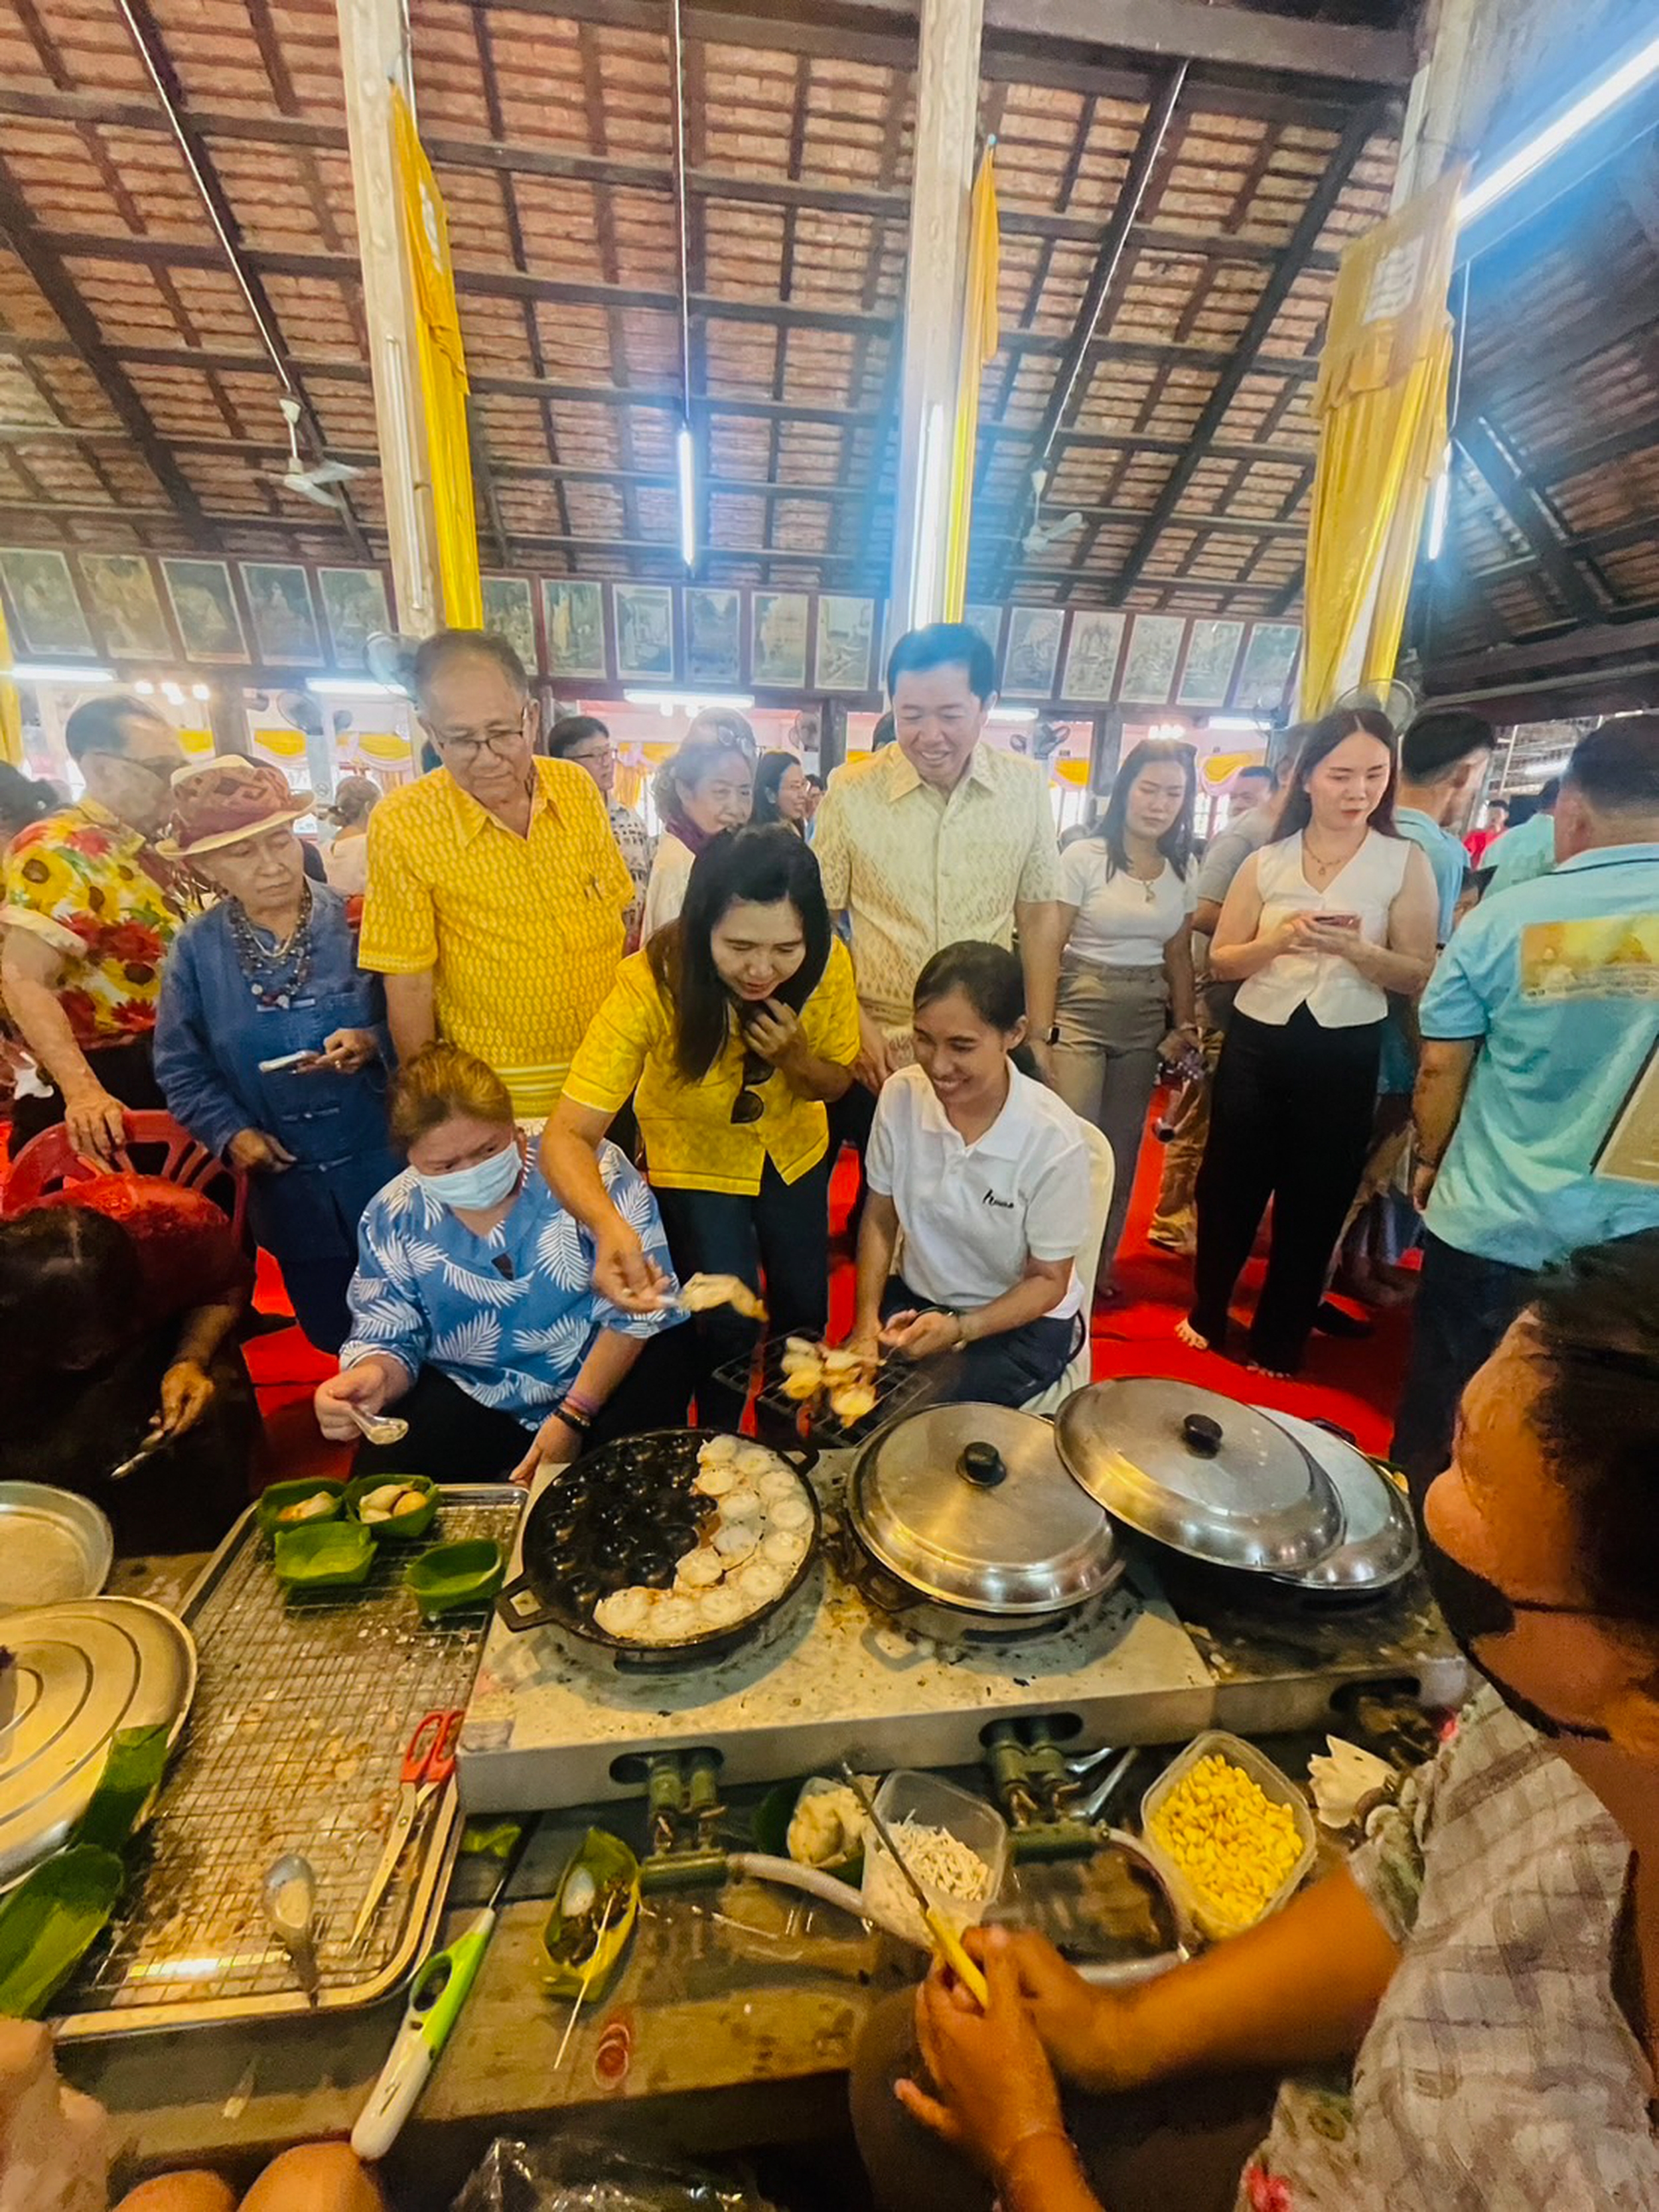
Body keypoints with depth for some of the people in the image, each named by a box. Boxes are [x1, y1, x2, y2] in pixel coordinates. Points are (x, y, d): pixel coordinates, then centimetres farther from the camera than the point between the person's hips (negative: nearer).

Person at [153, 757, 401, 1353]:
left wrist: (371, 1043, -24)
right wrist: (230, 1132, -8)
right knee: (332, 1334, 18)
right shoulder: (196, 950, 1)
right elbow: (180, 1068, 5)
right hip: (289, 1185, 3)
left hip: (386, 1165, -2)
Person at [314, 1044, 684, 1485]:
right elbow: (387, 1339, 3)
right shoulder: (392, 1220, -4)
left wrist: (575, 1415, -17)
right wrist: (373, 1379, -22)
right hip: (470, 1401, 4)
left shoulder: (586, 1165, -17)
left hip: (607, 1385, -3)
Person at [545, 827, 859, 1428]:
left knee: (804, 1312, 14)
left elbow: (834, 1084, -8)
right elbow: (568, 1135, -37)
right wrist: (610, 1226, -56)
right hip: (694, 1160, -3)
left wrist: (795, 1055, -31)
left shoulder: (827, 962, -25)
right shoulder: (652, 982, -34)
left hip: (793, 1150, 3)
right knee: (728, 1325, -6)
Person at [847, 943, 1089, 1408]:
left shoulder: (1052, 1139, -24)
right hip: (915, 1299, 4)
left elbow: (1048, 1280, -11)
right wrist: (866, 1322, -11)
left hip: (1022, 1321, -3)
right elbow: (880, 1219, -1)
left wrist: (960, 1330, -25)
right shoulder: (901, 1095, -15)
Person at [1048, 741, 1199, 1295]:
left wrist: (1186, 1025, 7)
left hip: (1146, 1019, 5)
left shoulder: (1185, 868, 7)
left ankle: (1103, 1259, 29)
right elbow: (1049, 946, -8)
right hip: (1081, 1009, -4)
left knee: (1122, 1145, 12)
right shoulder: (1084, 856, -7)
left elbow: (1179, 955, 13)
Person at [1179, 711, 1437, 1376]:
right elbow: (1222, 960, 3)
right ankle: (1207, 1315, 34)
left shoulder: (1406, 863, -2)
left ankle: (1278, 1346, 30)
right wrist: (1281, 939, -16)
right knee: (1227, 1187, 11)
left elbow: (1419, 976, -5)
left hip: (1345, 1051, -1)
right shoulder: (1267, 860, 2)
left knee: (1313, 1204, 11)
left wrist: (1355, 948, -22)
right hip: (1257, 1040, 1)